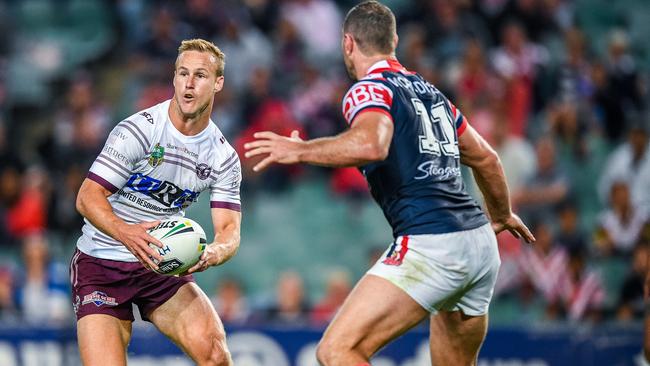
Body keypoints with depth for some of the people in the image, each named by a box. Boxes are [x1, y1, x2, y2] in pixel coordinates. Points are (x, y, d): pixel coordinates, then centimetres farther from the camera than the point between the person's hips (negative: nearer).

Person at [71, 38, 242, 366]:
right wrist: (127, 233, -37)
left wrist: (213, 253, -28)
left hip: (163, 264, 4)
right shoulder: (138, 130, -15)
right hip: (101, 265, -4)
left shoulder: (224, 157, 0)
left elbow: (229, 228, -3)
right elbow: (88, 197, -17)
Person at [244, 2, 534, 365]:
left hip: (430, 244, -8)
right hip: (481, 242, 8)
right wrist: (503, 215, 49)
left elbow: (371, 144, -24)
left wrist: (301, 151, -13)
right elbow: (486, 159, 32)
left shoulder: (369, 89, -1)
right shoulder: (429, 90, 22)